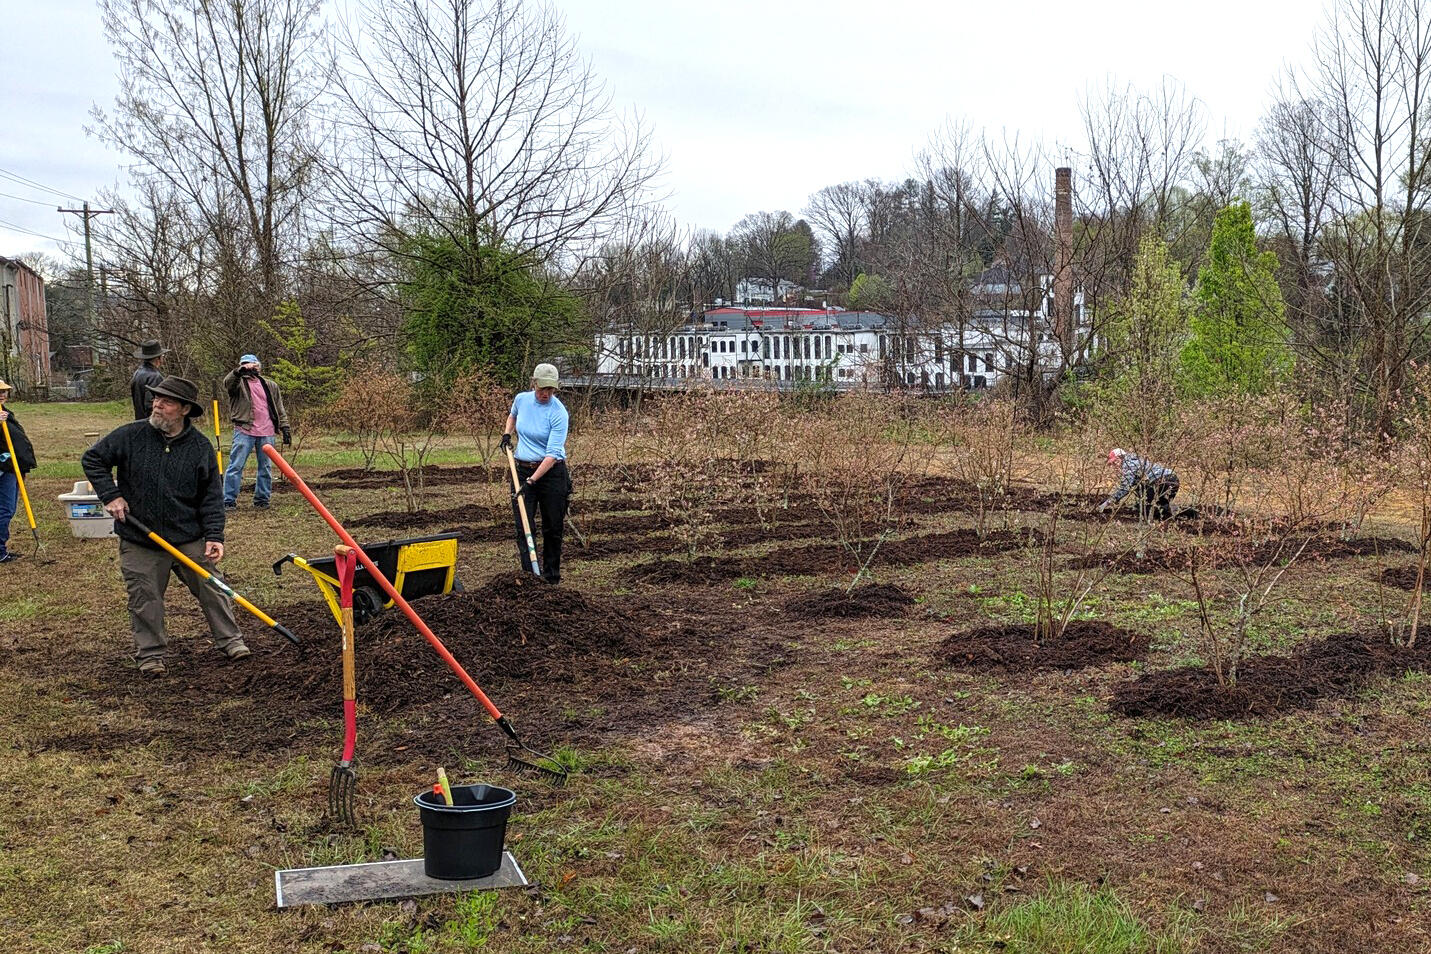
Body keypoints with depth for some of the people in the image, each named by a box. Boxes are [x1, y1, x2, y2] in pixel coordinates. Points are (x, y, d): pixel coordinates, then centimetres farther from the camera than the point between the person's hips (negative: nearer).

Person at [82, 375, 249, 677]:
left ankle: (230, 640, 21)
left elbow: (211, 495, -1)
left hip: (189, 537, 0)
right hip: (139, 540, 0)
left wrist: (214, 535, -9)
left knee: (212, 588, 5)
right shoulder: (130, 436, -7)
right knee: (145, 599, 6)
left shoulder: (200, 446, -4)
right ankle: (150, 654, 21)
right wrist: (110, 495, -6)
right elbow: (92, 459, 4)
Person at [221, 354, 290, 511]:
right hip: (244, 431, -3)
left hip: (267, 433, 3)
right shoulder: (238, 383, 5)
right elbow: (227, 384, -19)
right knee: (236, 466, -6)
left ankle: (262, 499, 18)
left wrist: (285, 427, 8)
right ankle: (229, 501, -3)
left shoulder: (271, 385, 15)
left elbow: (280, 409, 16)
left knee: (265, 467, 8)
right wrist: (239, 372, -37)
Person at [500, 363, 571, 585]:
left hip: (552, 472, -4)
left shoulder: (559, 413, -16)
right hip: (522, 470, 4)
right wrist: (507, 433, 8)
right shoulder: (522, 399, -1)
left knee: (553, 529, 5)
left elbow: (553, 454, -22)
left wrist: (532, 481, -27)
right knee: (524, 528, -5)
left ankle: (552, 580, 18)